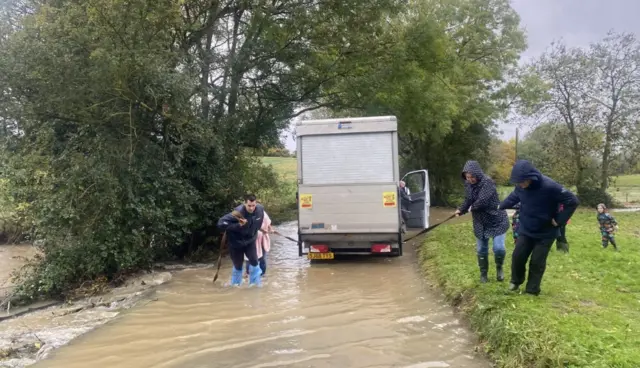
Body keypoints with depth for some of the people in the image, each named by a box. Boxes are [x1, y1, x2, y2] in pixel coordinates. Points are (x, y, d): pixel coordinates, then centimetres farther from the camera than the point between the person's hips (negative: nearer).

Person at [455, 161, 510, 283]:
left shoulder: (487, 182, -24)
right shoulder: (468, 185, -2)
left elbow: (482, 202, -31)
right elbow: (468, 201, 5)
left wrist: (472, 208, -12)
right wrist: (461, 210, -14)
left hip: (497, 220, -6)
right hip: (480, 223, 6)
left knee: (498, 248, -12)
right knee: (481, 250, 11)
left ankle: (499, 267, 19)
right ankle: (483, 273, 29)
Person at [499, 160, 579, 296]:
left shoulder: (549, 187, -30)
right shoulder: (521, 186, -13)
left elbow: (573, 201, -23)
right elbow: (514, 196, 12)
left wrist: (559, 220, -20)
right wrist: (501, 206, 15)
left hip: (545, 233, -4)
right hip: (525, 230, 4)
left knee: (537, 262, 3)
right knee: (517, 256, 5)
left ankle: (532, 290, 20)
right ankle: (516, 281, 31)